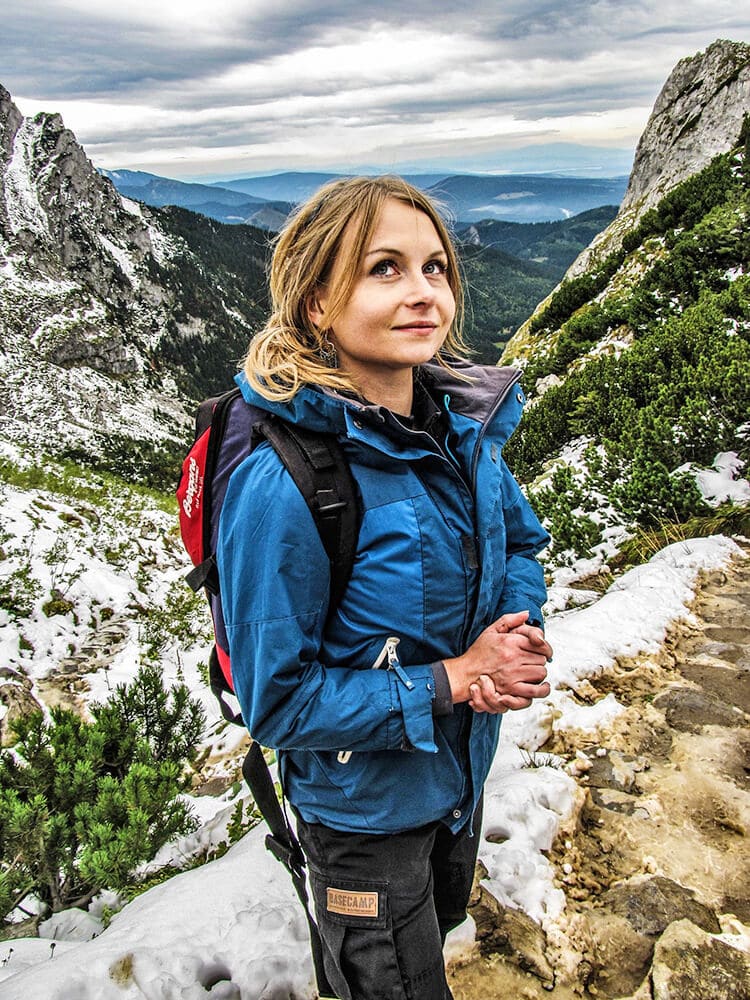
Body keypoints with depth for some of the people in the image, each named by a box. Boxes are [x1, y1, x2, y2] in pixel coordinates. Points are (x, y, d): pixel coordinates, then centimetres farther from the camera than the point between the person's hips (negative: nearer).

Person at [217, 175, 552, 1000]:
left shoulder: (465, 425, -12)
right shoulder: (281, 484, -32)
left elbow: (521, 540, 5)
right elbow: (278, 701, -25)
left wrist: (514, 631, -15)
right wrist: (451, 680, -27)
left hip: (463, 770, 7)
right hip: (364, 807, -6)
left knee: (442, 921, 35)